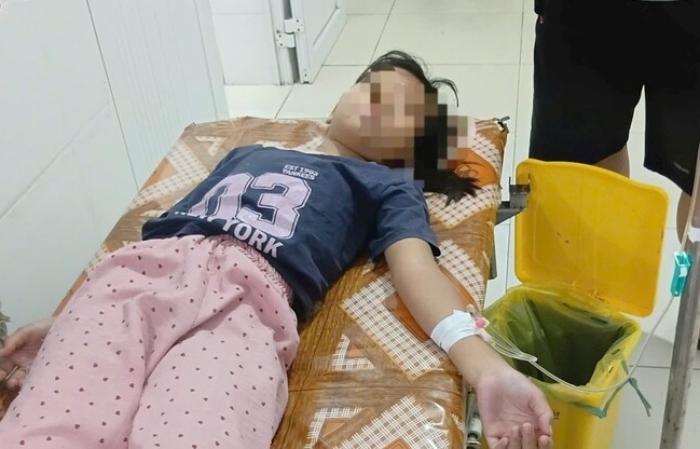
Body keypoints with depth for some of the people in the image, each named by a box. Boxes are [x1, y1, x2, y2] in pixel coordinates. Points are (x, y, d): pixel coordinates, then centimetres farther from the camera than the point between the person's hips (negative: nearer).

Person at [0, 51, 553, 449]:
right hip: (140, 270, 3)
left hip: (248, 293, -2)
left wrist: (488, 369, -15)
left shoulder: (387, 187, 24)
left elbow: (418, 269, 5)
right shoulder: (247, 154, 36)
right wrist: (62, 322, 22)